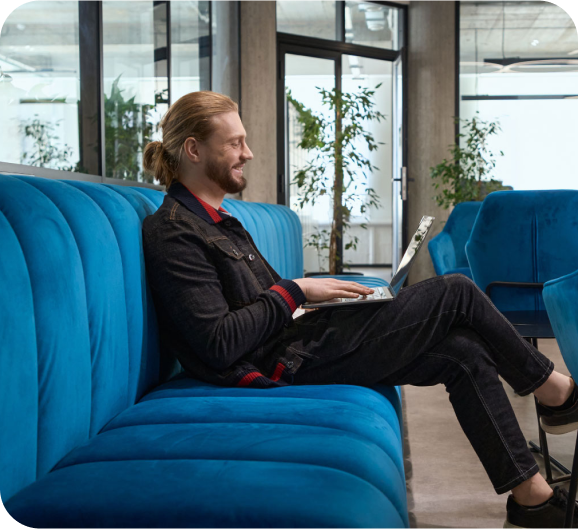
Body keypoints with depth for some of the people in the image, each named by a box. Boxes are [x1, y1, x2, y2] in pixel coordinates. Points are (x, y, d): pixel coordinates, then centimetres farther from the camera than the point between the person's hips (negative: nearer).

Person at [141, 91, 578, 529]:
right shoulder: (172, 233, -15)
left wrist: (314, 290, 3)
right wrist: (295, 290, -16)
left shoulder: (216, 221, 16)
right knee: (456, 292, -7)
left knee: (465, 353, 1)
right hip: (287, 364, -10)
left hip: (296, 341, 10)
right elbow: (218, 344, -23)